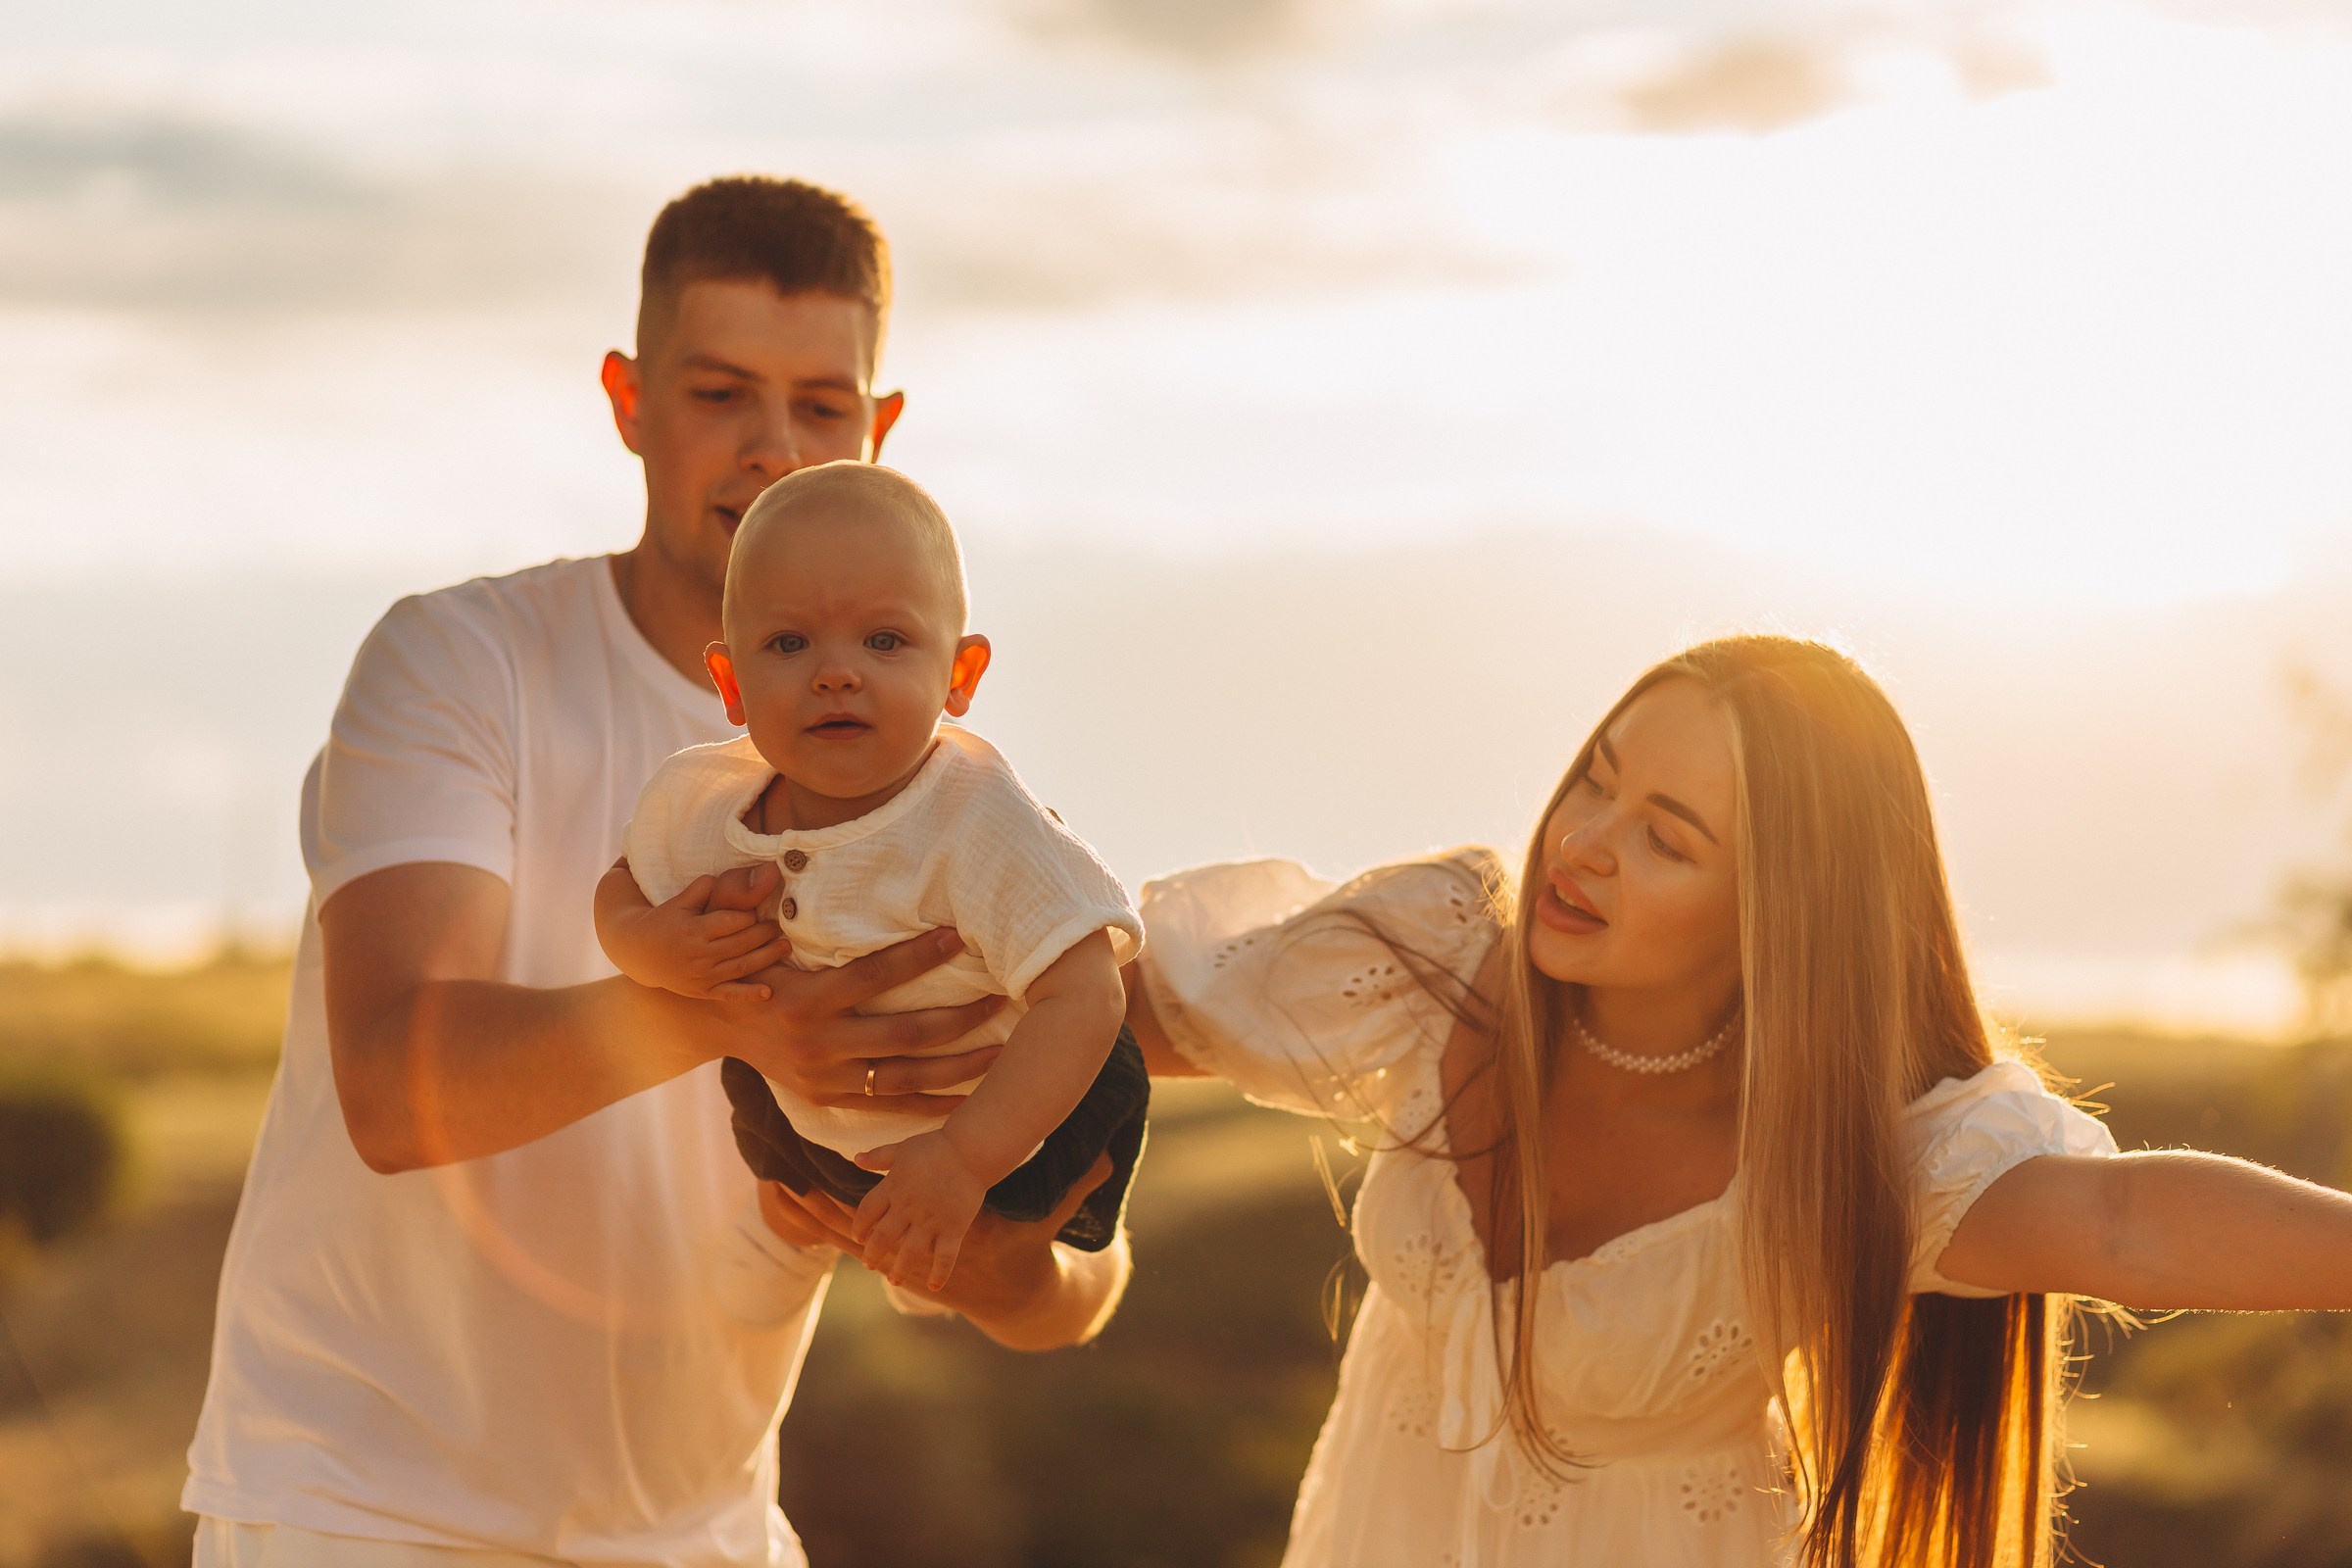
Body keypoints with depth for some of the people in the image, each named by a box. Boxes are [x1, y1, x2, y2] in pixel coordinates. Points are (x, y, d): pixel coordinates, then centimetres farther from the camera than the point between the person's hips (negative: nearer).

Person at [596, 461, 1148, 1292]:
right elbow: (624, 888, 0)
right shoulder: (698, 802, -20)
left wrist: (964, 1158, -46)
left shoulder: (978, 823, -37)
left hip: (1009, 1129, -5)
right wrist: (648, 947, -25)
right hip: (817, 1126, 5)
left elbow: (1084, 997, -39)